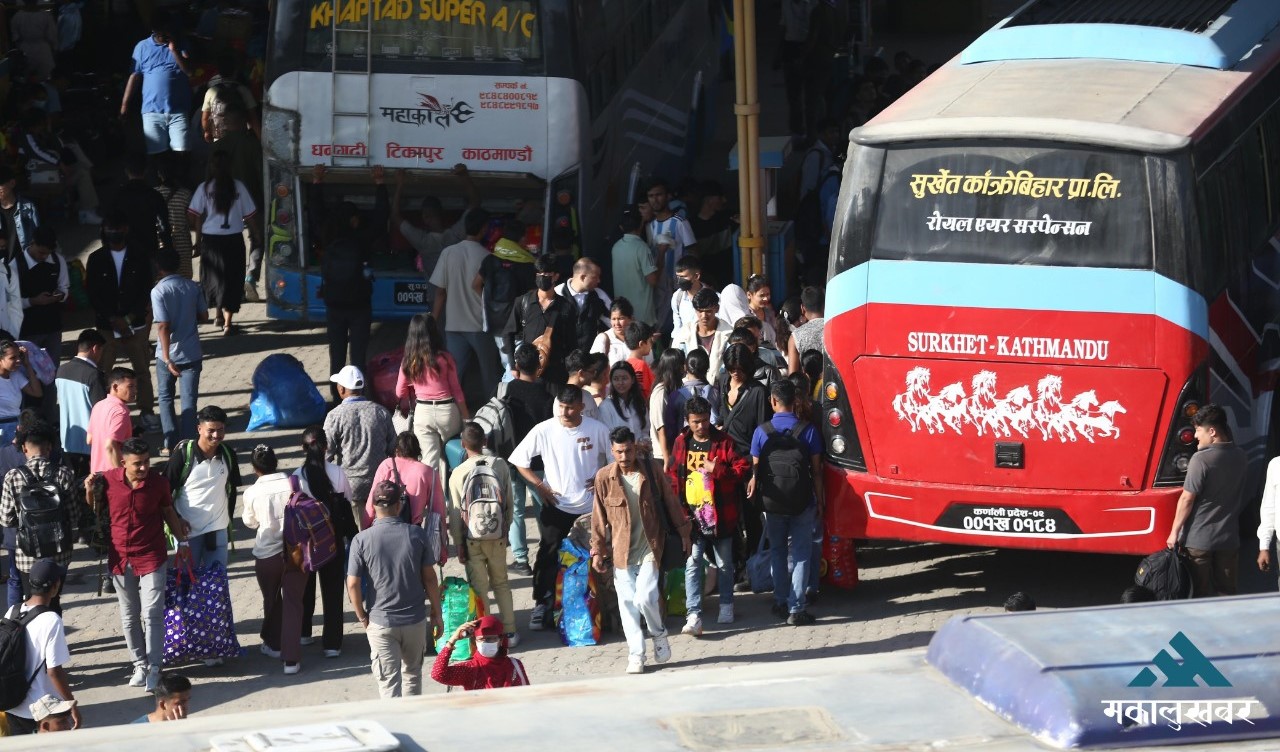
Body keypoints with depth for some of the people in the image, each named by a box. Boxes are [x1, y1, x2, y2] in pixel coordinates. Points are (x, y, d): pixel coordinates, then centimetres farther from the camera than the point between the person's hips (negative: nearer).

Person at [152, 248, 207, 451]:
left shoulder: (158, 291, -15)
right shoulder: (192, 287, -1)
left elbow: (163, 326, -19)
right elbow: (204, 316, 8)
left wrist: (168, 359, -21)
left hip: (169, 355, -3)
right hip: (192, 354, 3)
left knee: (165, 397, 15)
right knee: (189, 400, 5)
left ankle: (171, 443, 13)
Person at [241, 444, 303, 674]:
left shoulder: (252, 493, -10)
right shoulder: (293, 484, -10)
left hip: (267, 555, 0)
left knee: (271, 600, 22)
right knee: (293, 603, 4)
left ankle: (273, 644, 41)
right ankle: (291, 658, -2)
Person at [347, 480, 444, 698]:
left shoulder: (362, 540, -11)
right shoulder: (417, 535, -7)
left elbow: (353, 585, -10)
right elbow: (430, 578, -2)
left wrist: (362, 618, 5)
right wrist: (437, 614, 9)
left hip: (380, 623, -2)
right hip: (415, 619, 2)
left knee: (389, 681, 2)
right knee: (412, 673, 22)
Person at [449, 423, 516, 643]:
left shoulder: (459, 474, -13)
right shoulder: (500, 465, -7)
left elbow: (455, 515, -8)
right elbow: (508, 501, 2)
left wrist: (459, 545, 1)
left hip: (472, 538, -2)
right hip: (498, 535, 2)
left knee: (479, 588, 7)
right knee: (501, 583, 17)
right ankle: (509, 632, 18)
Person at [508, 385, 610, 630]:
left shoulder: (597, 430, -6)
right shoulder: (544, 430, -9)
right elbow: (519, 459, -1)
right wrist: (540, 486, -7)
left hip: (589, 506, 1)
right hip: (556, 506, -1)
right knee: (549, 555, -2)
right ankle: (542, 603, 7)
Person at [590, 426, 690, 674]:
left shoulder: (651, 470, -4)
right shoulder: (604, 477, -4)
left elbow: (671, 502, 5)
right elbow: (599, 517, 3)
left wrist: (683, 533, 8)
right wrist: (598, 551, 4)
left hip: (649, 547, -2)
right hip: (621, 550, 2)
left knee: (645, 597, -14)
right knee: (627, 603, 3)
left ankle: (659, 635, 15)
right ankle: (635, 654, 15)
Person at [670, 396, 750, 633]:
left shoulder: (724, 442, -4)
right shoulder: (681, 442, 4)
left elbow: (743, 468, -7)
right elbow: (673, 477, 8)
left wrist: (717, 469, -20)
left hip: (720, 515, -1)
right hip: (692, 516, 1)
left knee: (724, 563, 13)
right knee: (692, 564, -7)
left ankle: (726, 606, 32)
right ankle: (693, 615, -12)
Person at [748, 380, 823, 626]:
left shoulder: (761, 432, -6)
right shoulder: (808, 431, -8)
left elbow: (755, 469, -1)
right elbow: (816, 471, -4)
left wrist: (752, 487, 18)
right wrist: (820, 502, 5)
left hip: (772, 503, 1)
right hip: (802, 503, -1)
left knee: (777, 552, 19)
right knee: (801, 555, 4)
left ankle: (780, 602, 23)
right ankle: (796, 609, -1)